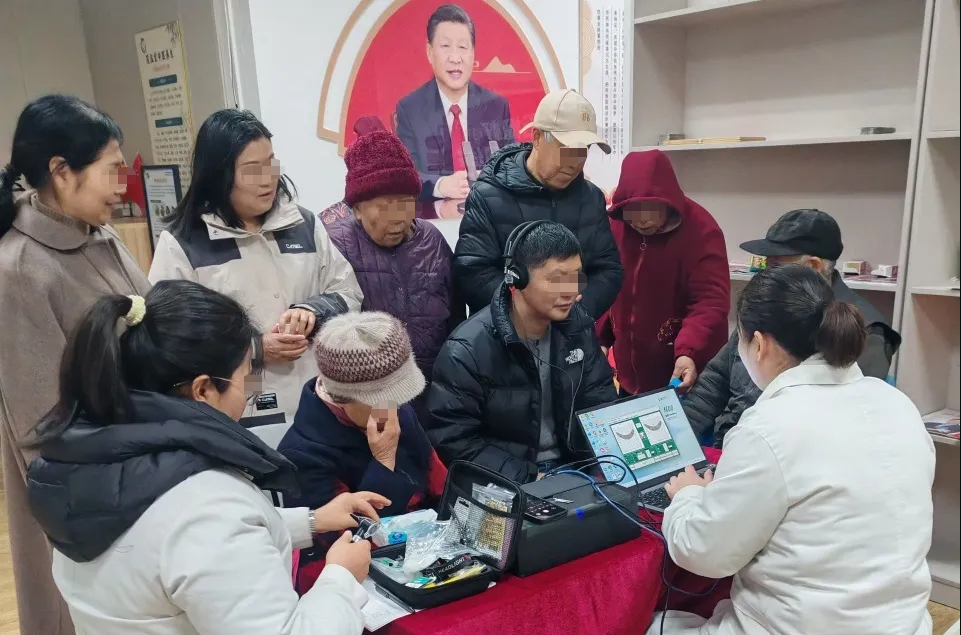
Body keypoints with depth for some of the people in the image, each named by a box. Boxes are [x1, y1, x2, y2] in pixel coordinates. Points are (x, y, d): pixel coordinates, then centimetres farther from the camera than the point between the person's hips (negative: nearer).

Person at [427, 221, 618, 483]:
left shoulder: (578, 324, -1)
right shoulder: (468, 351, -19)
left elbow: (601, 401, 6)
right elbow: (453, 440, -18)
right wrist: (528, 480, -22)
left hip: (573, 466, 5)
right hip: (507, 482, -5)